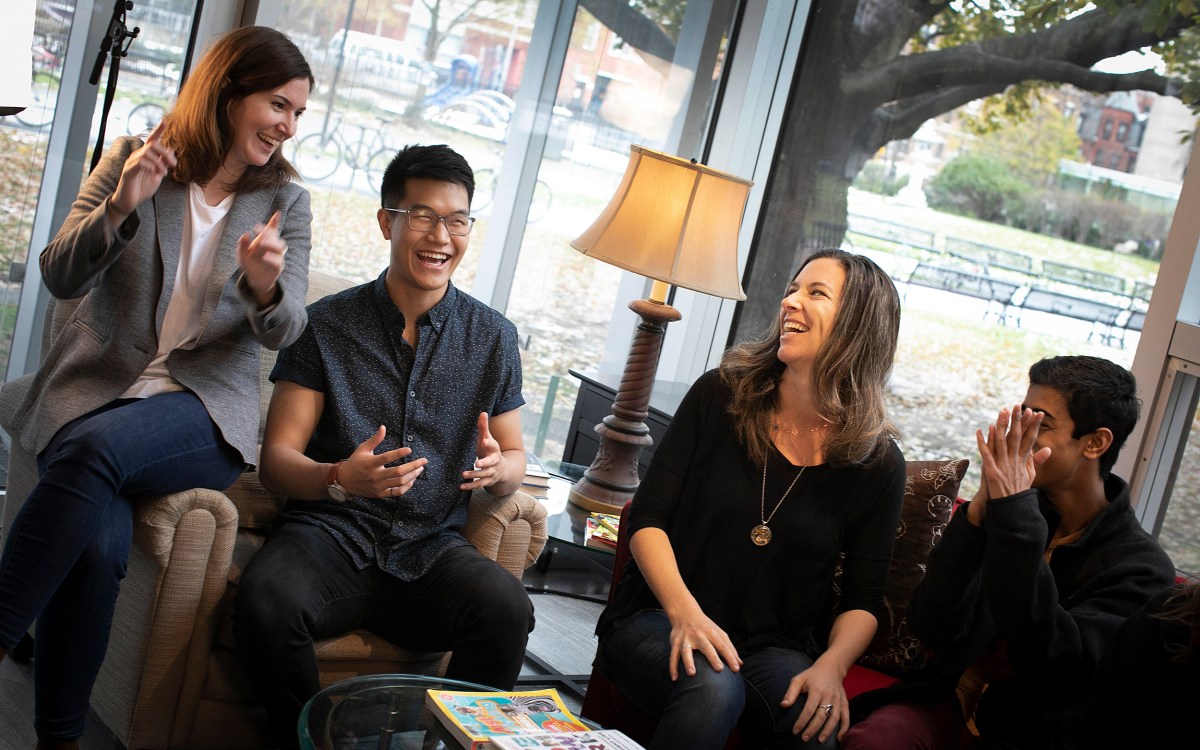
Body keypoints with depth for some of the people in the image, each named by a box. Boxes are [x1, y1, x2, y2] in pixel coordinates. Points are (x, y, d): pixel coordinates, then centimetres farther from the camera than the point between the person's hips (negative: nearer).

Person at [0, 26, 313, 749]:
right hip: (96, 385, 1)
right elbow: (60, 278, 1)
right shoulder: (132, 158, 7)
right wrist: (120, 207, -17)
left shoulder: (287, 201, 8)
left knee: (94, 448, -35)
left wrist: (265, 287, -24)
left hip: (205, 406, 0)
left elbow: (284, 331, 0)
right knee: (98, 542, -31)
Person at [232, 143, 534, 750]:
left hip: (431, 551, 1)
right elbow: (277, 459, 0)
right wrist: (340, 479, -24)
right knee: (266, 601, -33)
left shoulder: (493, 336, 9)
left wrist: (496, 468, -13)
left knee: (507, 607, -31)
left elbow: (515, 458, 14)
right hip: (332, 535, -1)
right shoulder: (326, 324, 3)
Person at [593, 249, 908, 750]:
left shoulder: (878, 463, 0)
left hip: (773, 647, 1)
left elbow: (863, 599, 5)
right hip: (658, 619, 0)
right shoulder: (721, 395, -2)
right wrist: (684, 612, -20)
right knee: (712, 688, -34)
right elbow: (647, 519, -3)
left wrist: (831, 667, -16)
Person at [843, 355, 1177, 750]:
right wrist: (980, 510, -18)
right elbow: (931, 628, -7)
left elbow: (1051, 660, -24)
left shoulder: (1141, 568, -7)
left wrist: (1013, 514, -26)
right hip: (949, 705, 3)